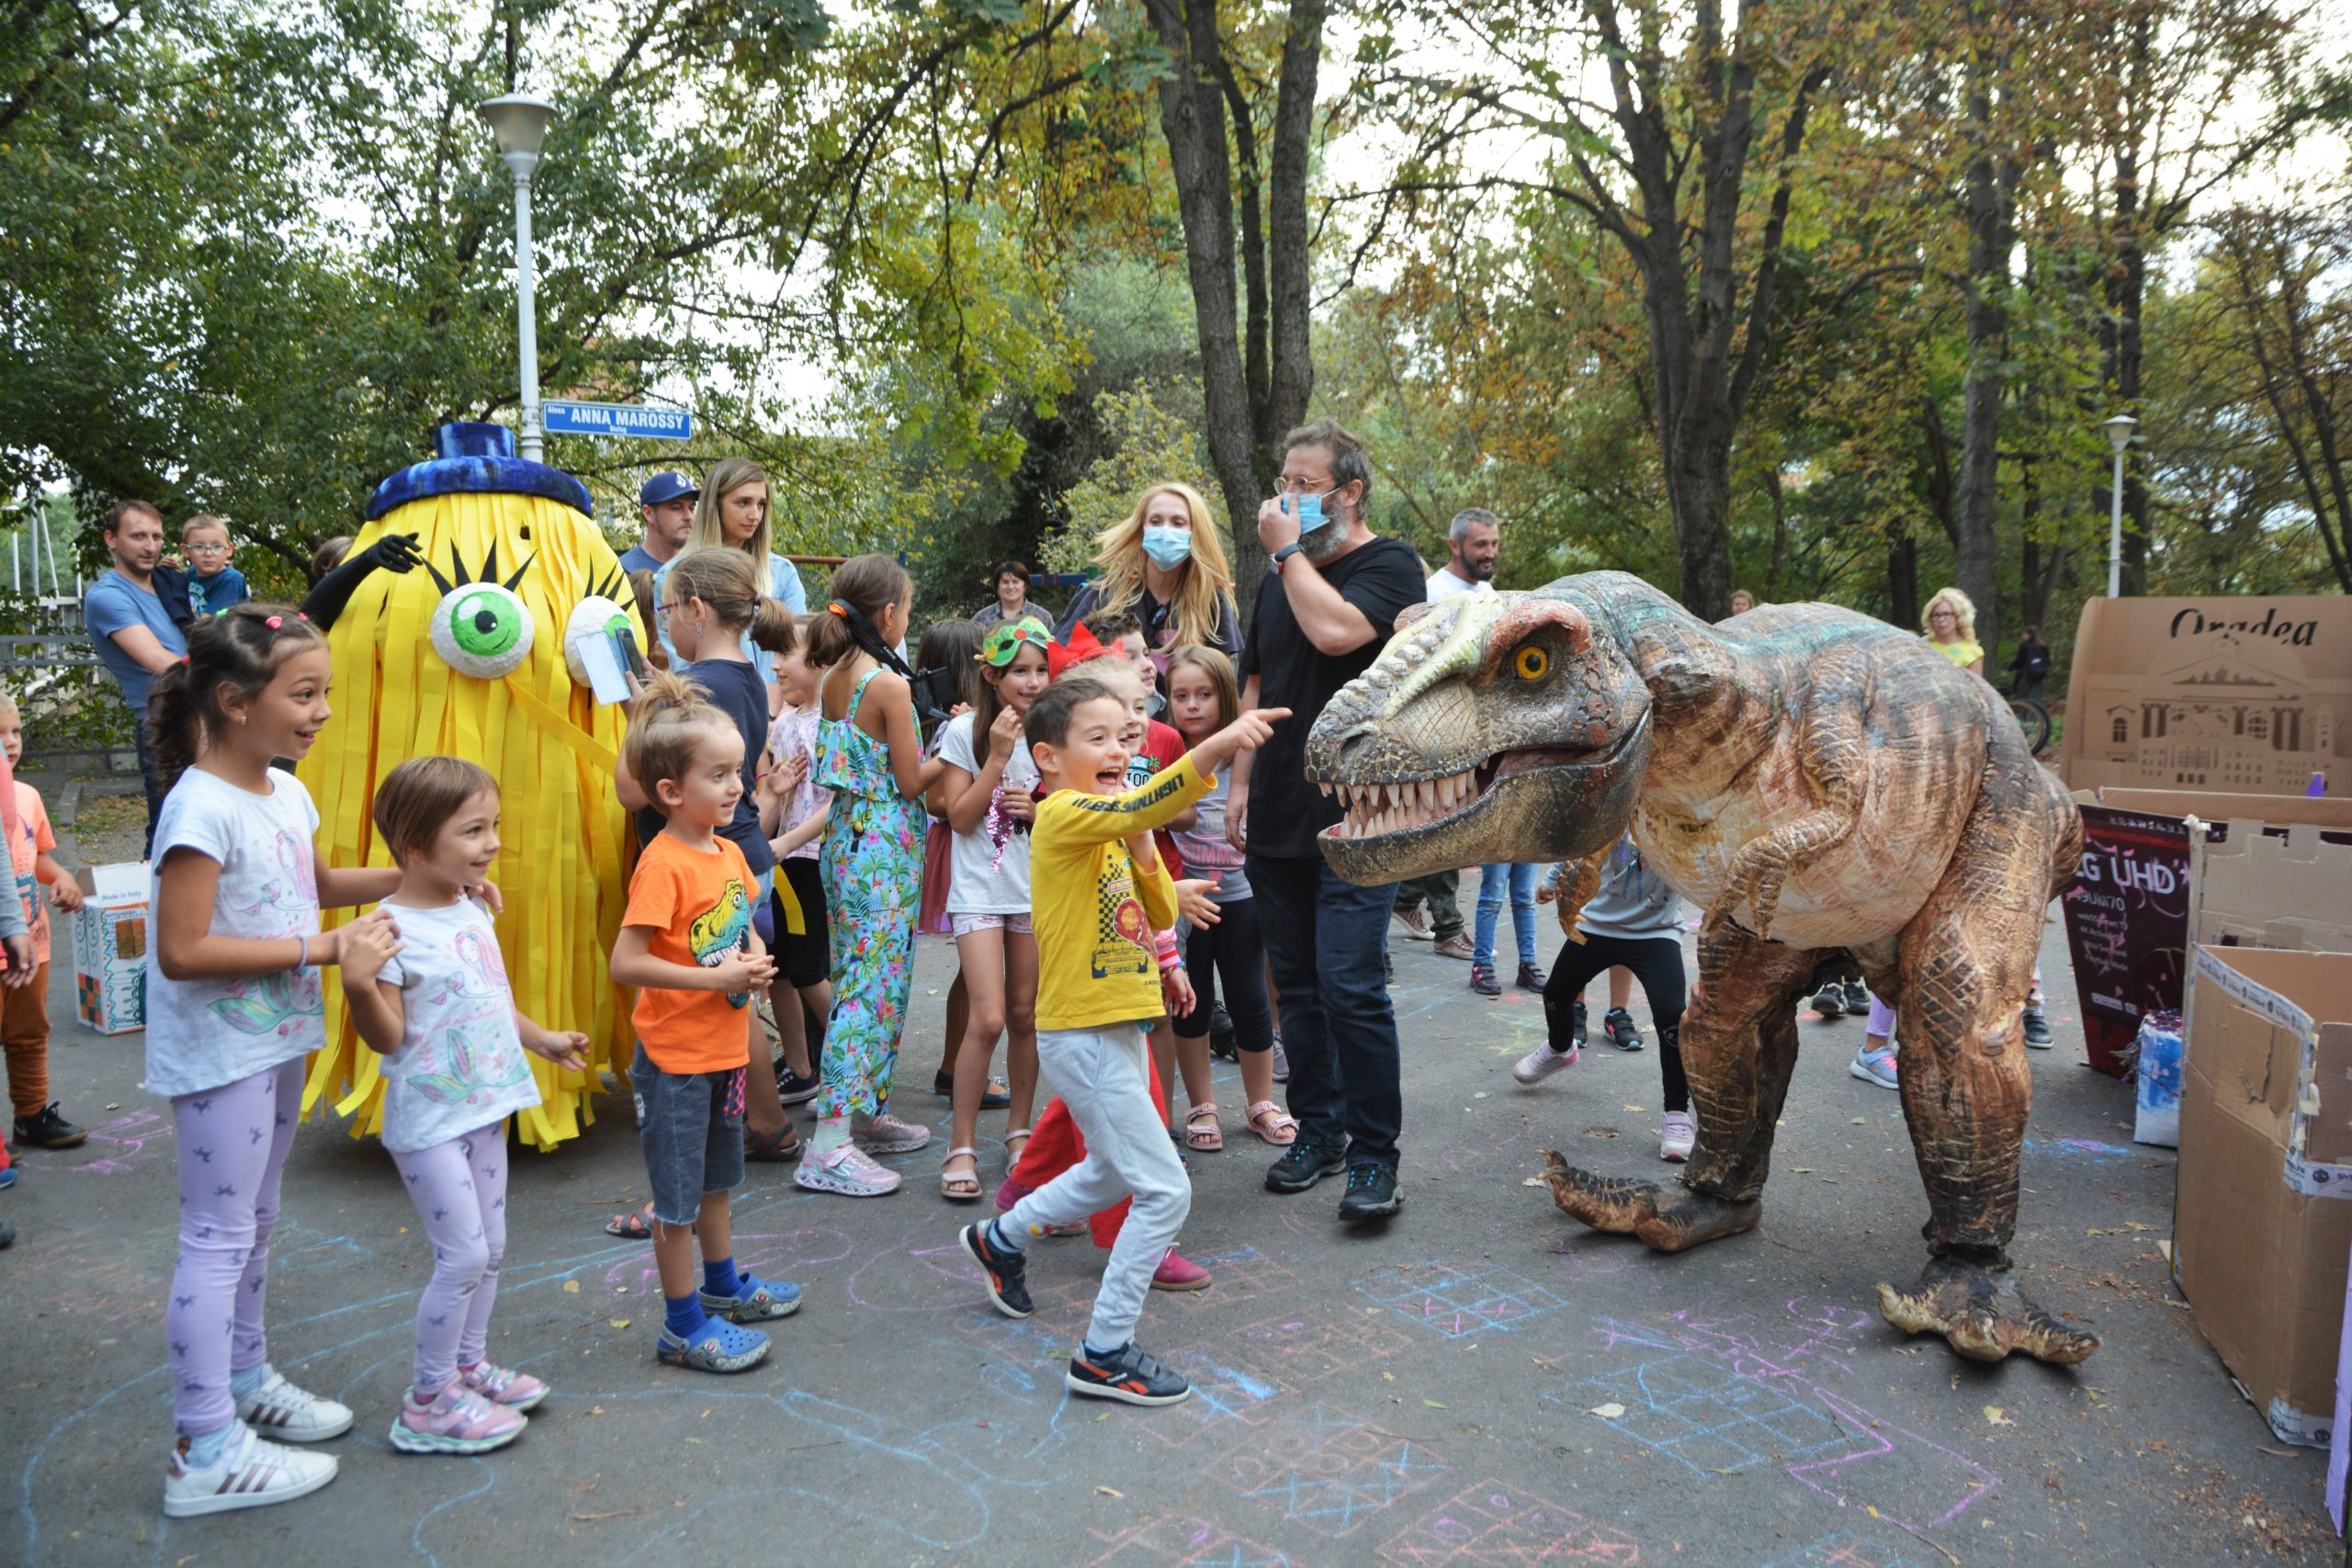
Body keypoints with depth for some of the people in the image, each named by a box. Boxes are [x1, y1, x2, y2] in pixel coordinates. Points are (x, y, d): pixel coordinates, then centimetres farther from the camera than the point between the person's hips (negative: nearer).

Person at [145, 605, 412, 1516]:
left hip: (277, 1039, 9)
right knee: (218, 1236, -1)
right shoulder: (202, 807, -23)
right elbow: (183, 951, -26)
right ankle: (206, 1453, 9)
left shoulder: (285, 792, 4)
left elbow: (314, 884, 22)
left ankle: (246, 1381, 38)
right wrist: (320, 949, -24)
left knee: (253, 1220, 21)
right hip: (217, 1052, -9)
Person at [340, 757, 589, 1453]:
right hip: (429, 1119, -8)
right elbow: (386, 1036, -19)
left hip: (483, 1109, 8)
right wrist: (358, 982, -35)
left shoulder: (474, 912, 5)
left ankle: (469, 1366, 33)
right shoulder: (392, 931, -20)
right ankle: (429, 1401, 13)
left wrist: (541, 1038, 24)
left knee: (490, 1249, 15)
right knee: (463, 1255, -3)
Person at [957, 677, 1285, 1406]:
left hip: (1118, 1028, 10)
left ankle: (1000, 1238, 48)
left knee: (1111, 1173, 27)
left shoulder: (1111, 828, 11)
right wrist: (1218, 745, -49)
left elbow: (1161, 914, 10)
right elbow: (1138, 806, -37)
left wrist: (1141, 845, -5)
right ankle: (1105, 1353, 5)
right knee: (1165, 1190, -8)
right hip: (1082, 1035, -10)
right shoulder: (1062, 815, -17)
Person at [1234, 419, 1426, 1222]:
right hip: (1277, 822, 7)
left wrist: (1287, 549, -11)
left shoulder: (1389, 566, -4)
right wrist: (1241, 782, 14)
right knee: (1298, 988, 12)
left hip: (1355, 822, -6)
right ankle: (1318, 1131, 25)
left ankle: (1374, 1156, 4)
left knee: (1350, 989, -10)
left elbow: (1336, 631, -24)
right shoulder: (1280, 576, 15)